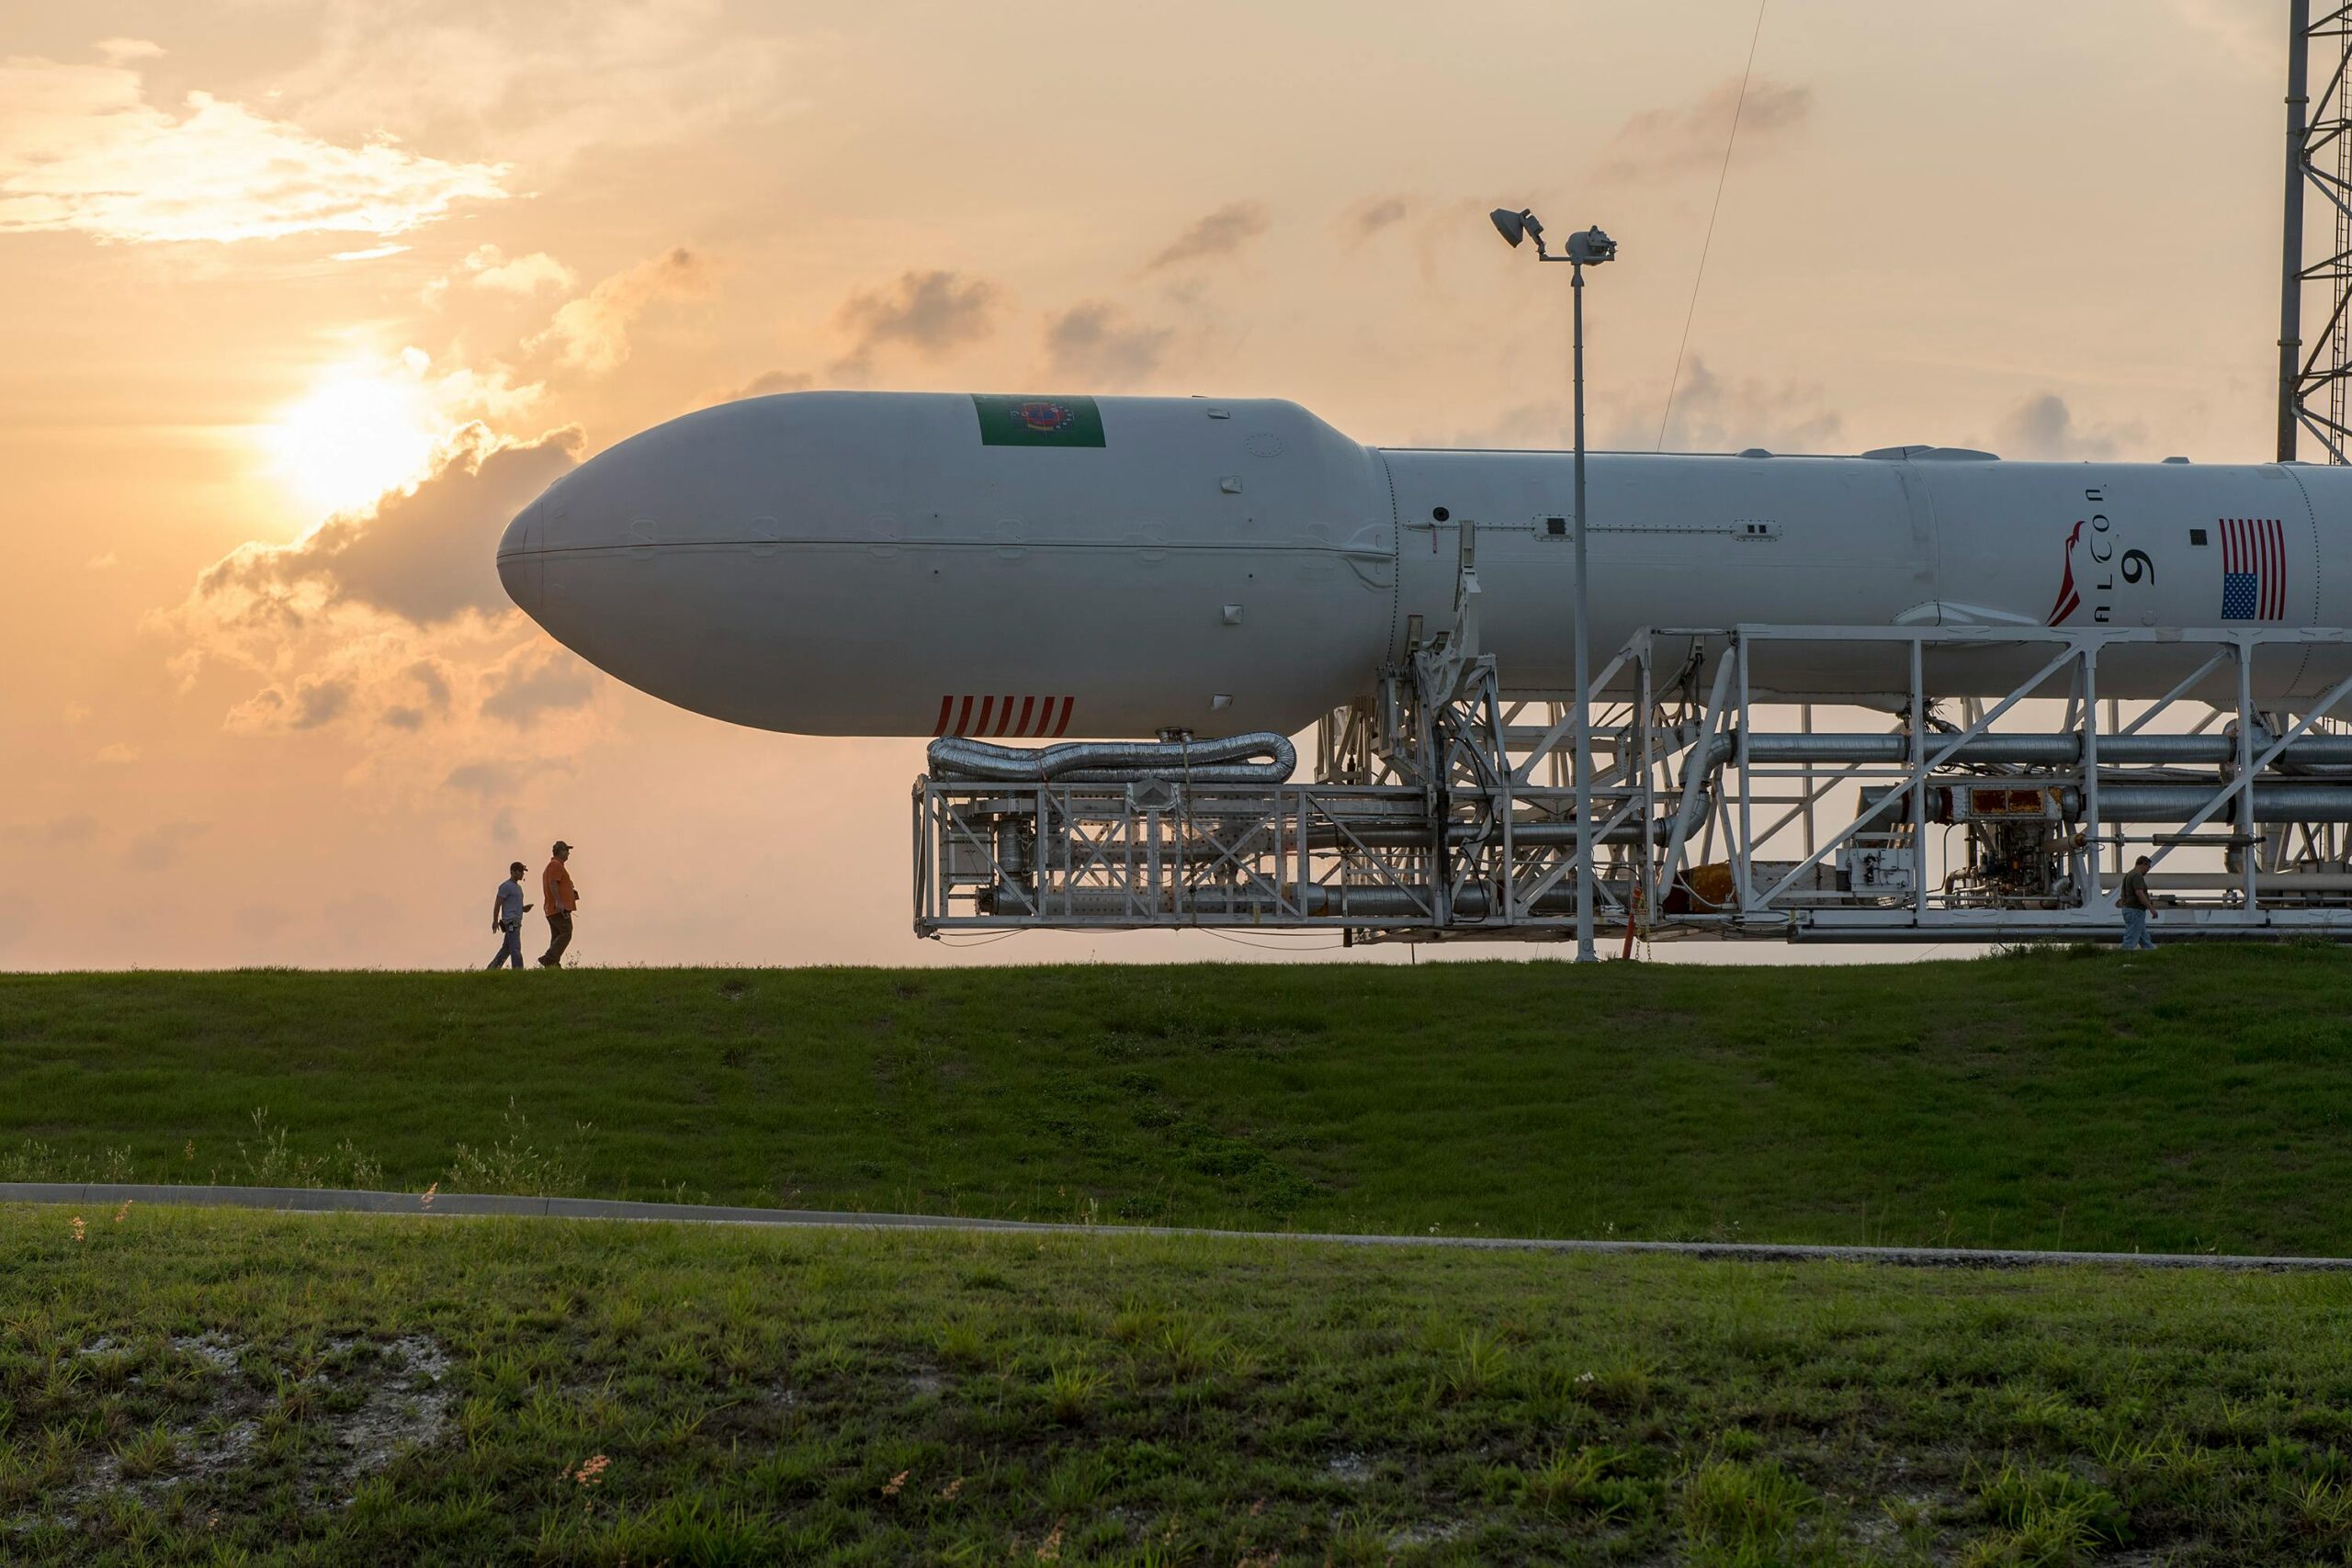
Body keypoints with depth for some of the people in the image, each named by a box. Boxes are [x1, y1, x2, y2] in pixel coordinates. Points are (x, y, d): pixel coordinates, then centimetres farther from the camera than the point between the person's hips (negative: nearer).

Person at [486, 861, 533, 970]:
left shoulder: (518, 887, 20)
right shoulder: (506, 886, -8)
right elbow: (497, 904, -11)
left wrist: (524, 908, 6)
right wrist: (495, 921, -15)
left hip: (516, 922, 9)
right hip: (510, 922, -9)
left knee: (507, 948, 10)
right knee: (516, 948, -13)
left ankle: (492, 968, 16)